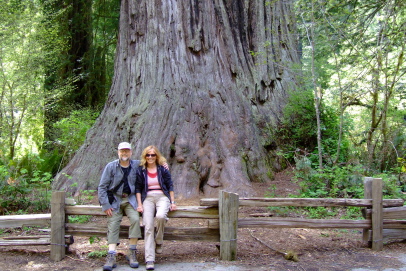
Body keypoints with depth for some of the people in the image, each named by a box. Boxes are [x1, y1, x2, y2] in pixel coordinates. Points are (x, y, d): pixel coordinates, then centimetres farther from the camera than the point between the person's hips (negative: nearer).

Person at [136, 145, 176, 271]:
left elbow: (170, 186, 11)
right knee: (148, 226, -18)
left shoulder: (162, 169, 8)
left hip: (162, 196, 0)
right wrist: (139, 204, -1)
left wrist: (173, 202, 4)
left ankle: (158, 242, -7)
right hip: (147, 198, 1)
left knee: (160, 216, -34)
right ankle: (149, 260, -20)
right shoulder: (140, 170, 9)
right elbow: (138, 188, 9)